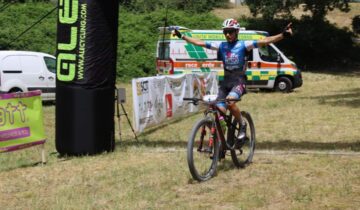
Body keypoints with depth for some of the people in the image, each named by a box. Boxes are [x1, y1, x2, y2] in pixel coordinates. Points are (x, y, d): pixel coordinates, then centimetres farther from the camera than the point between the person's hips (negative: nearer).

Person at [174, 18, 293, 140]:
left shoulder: (243, 45, -3)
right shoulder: (221, 46, 7)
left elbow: (264, 41, -13)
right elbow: (200, 43, 10)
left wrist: (283, 35, -25)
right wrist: (181, 36, 10)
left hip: (239, 81, -4)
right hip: (226, 81, 4)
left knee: (230, 101, -30)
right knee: (220, 110, -8)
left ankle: (242, 125, -8)